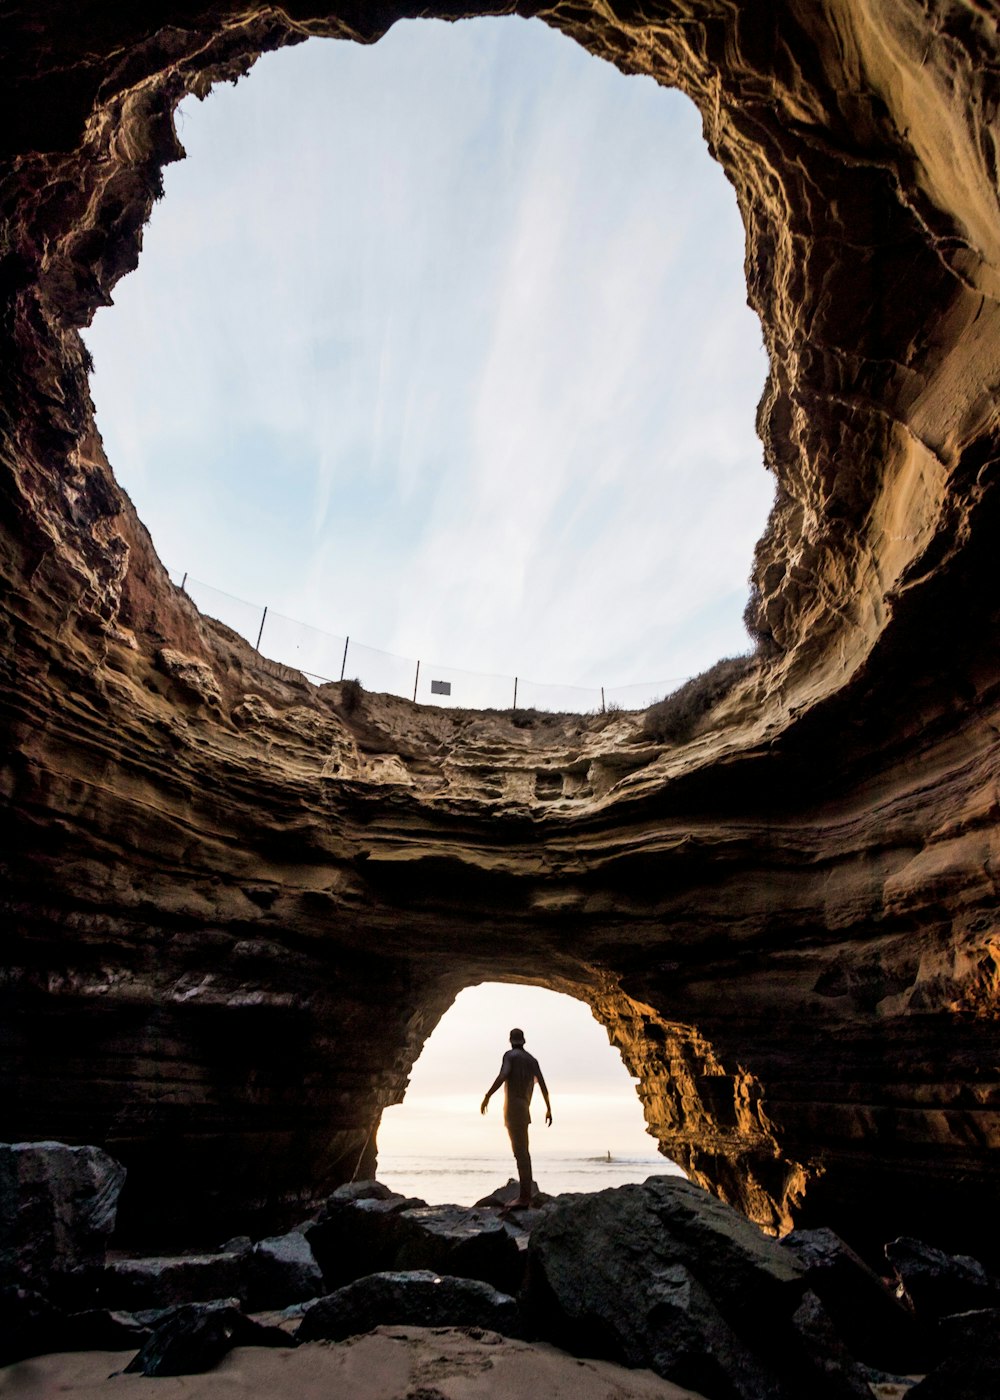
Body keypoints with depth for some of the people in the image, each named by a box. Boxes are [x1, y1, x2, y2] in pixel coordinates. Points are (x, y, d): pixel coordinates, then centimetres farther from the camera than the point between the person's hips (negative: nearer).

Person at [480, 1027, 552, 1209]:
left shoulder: (510, 1055, -3)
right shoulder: (532, 1060, 16)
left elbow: (503, 1075, -21)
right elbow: (542, 1084, 10)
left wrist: (487, 1096, -21)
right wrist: (549, 1109, 14)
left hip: (513, 1106, -7)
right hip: (524, 1108, 7)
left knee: (520, 1151, -11)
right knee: (523, 1151, 13)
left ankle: (524, 1196, -13)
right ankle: (525, 1195, 15)